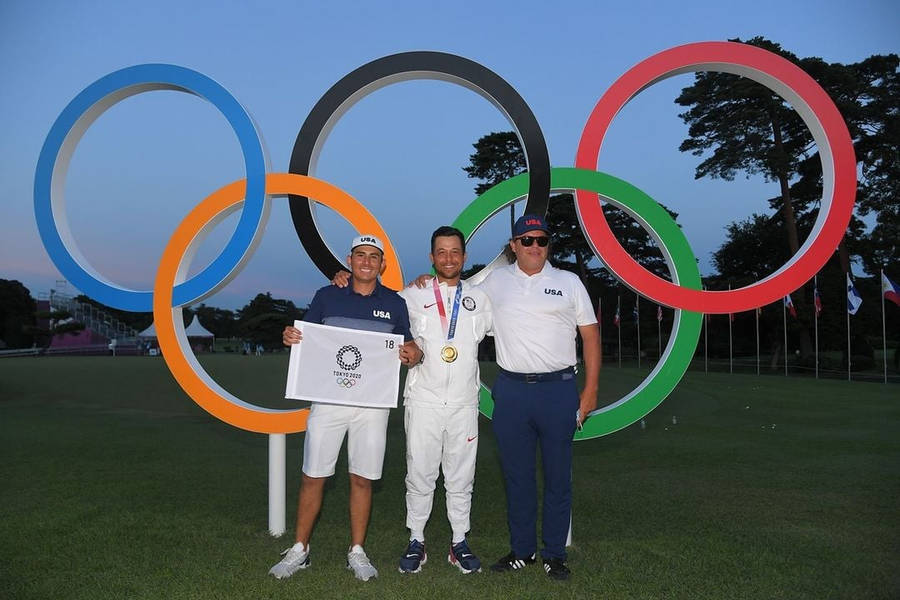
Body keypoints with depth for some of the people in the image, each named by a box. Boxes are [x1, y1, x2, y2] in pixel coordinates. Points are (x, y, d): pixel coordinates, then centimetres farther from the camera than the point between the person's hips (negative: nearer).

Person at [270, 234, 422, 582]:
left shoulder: (395, 303, 8)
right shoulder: (326, 297, 7)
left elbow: (408, 346, 12)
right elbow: (305, 339, 11)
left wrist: (414, 355, -11)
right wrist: (290, 338, -12)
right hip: (328, 398, 0)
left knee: (362, 478, 6)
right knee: (313, 476, 3)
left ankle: (357, 552, 21)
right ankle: (299, 550, 19)